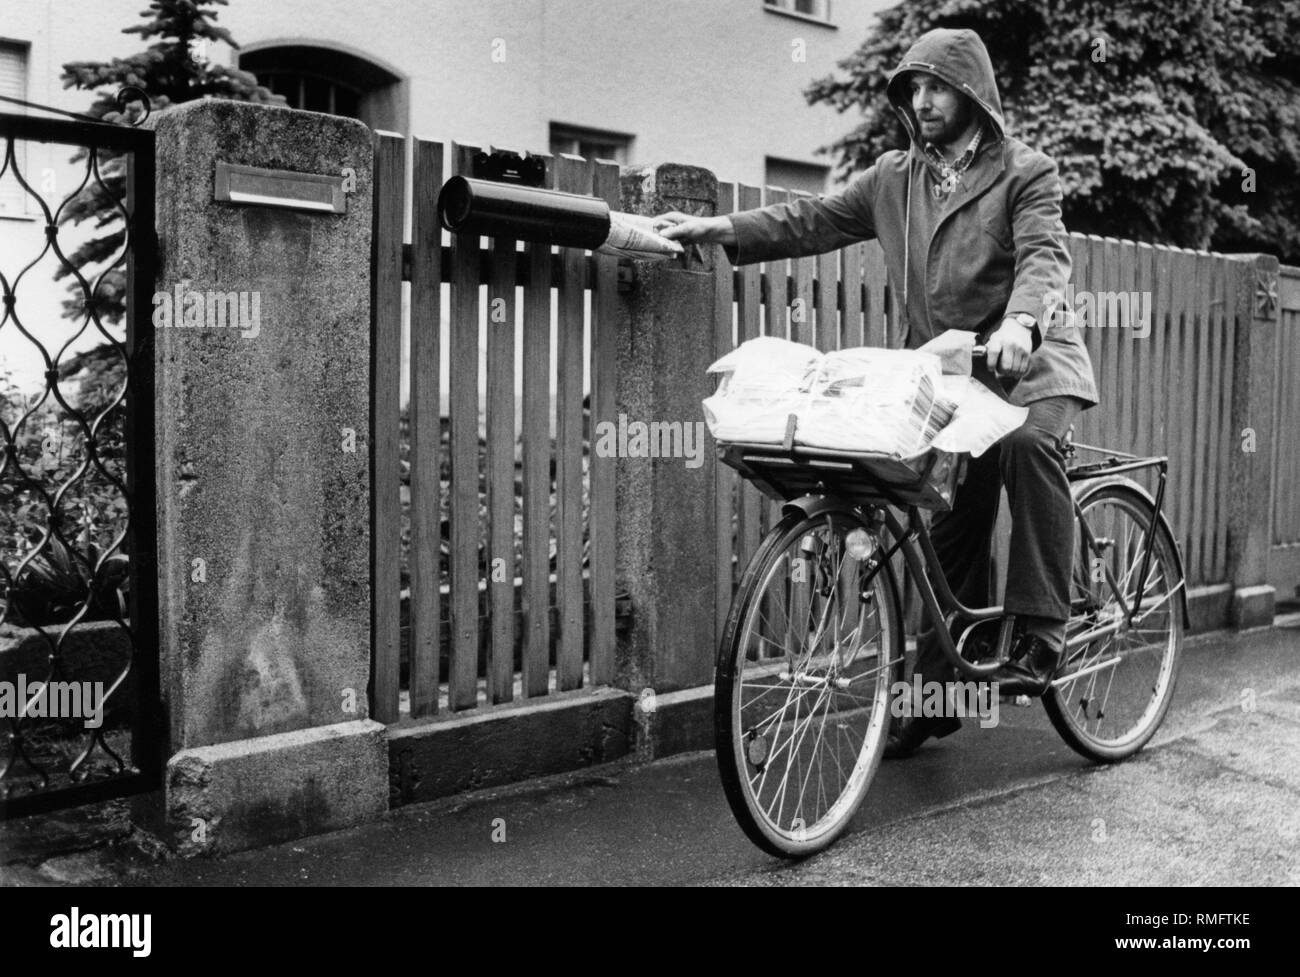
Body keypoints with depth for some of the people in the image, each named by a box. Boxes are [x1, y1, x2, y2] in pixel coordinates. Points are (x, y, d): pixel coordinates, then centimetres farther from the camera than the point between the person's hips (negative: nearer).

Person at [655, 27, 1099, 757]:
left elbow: (1045, 255, -16)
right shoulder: (895, 179, 11)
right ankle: (939, 691, 16)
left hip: (1028, 356, -4)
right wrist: (721, 229, -7)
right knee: (949, 533, 3)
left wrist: (1019, 322, -37)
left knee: (1030, 441, -36)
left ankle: (1041, 633, -27)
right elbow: (813, 221, 6)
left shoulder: (1025, 173, -1)